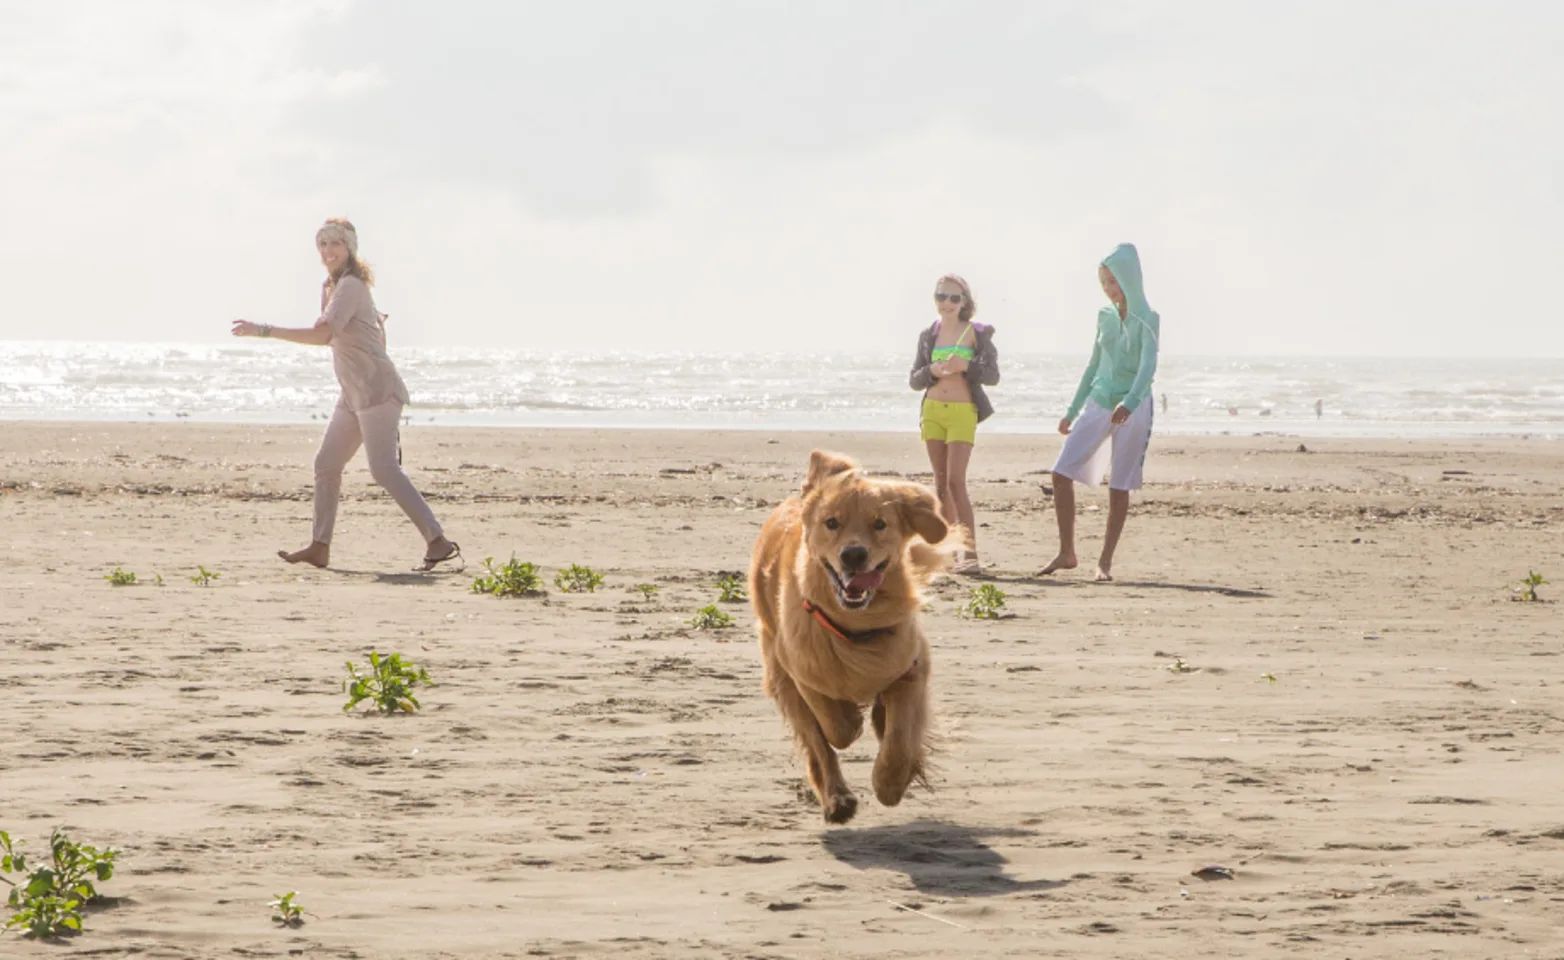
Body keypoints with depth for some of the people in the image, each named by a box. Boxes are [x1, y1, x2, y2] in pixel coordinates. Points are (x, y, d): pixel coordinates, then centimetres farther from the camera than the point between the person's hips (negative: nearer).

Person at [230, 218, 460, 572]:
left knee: (384, 469, -16)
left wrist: (264, 330, -28)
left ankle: (438, 542, -18)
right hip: (354, 395, 10)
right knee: (326, 464, 11)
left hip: (376, 390, -10)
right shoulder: (331, 287, 16)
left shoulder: (350, 287, -14)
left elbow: (322, 334, -28)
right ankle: (320, 547, 17)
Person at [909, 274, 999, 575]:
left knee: (956, 482, -15)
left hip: (963, 412, -4)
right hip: (933, 411, 4)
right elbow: (914, 380, 10)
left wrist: (966, 366, -20)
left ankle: (970, 554, -17)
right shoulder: (928, 336, 9)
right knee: (941, 483, 9)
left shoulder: (977, 333, -1)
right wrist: (932, 372, -11)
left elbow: (993, 375, -2)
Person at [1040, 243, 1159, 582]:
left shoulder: (1147, 320, -8)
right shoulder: (1105, 317, 10)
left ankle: (1105, 561, 8)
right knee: (1062, 473, -5)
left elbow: (1148, 364, -23)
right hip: (1098, 402, 6)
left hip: (1132, 410, -6)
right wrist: (1073, 411, 22)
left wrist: (1130, 402, -40)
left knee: (1119, 487, -2)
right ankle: (1066, 554, 4)